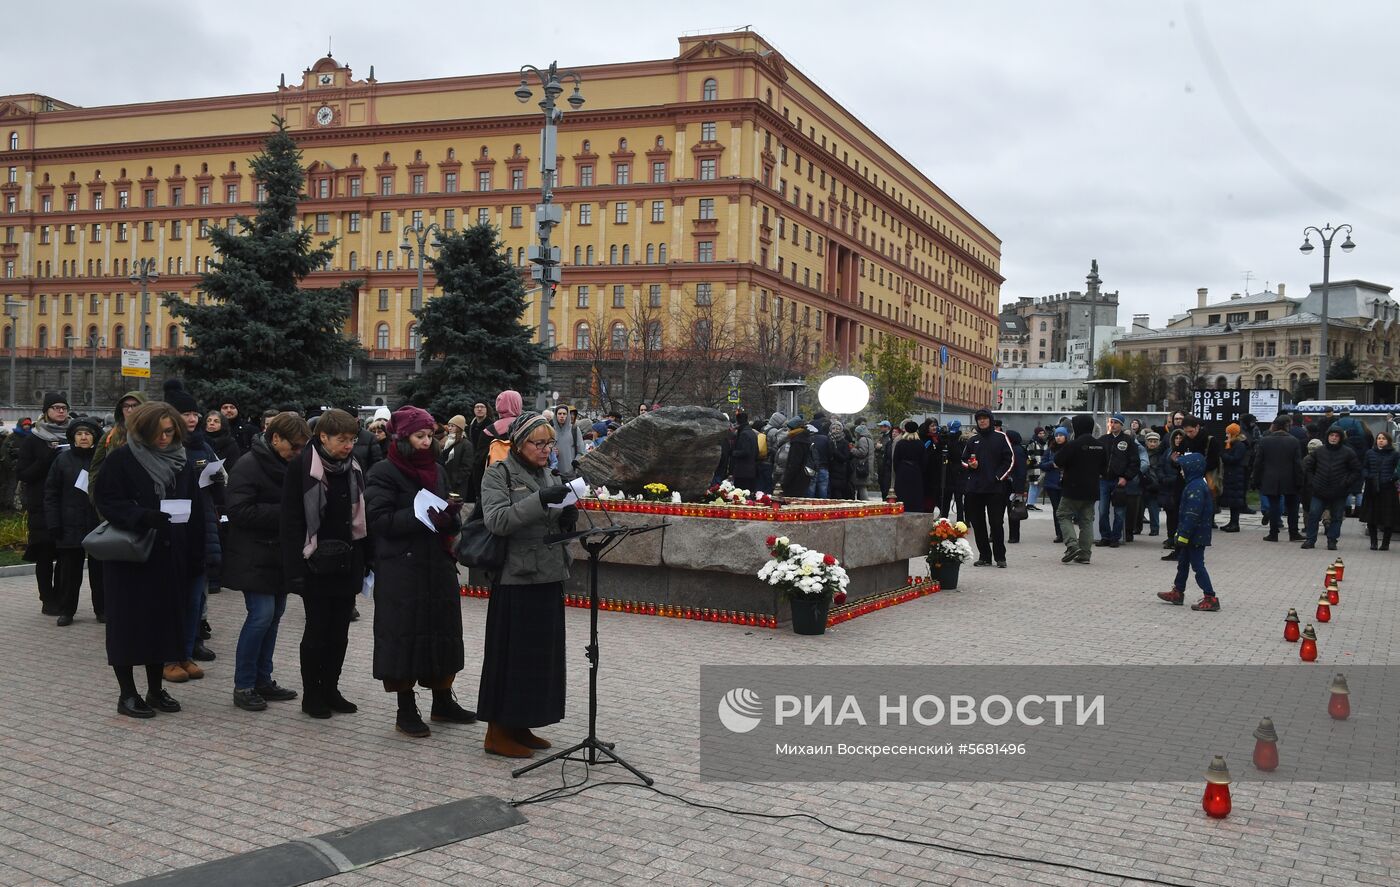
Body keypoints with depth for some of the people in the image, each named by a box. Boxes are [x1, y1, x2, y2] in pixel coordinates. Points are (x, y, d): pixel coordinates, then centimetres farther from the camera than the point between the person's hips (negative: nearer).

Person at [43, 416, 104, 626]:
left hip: (99, 525, 0)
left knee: (99, 570, 6)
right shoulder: (63, 459, 2)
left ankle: (102, 609, 16)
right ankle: (66, 610, 17)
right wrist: (53, 524, -4)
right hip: (70, 527, 1)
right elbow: (51, 493, 3)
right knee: (69, 571, 5)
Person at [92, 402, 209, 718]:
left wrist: (196, 558, 1)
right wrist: (142, 516, -26)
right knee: (130, 624, 1)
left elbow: (197, 513, 7)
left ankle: (155, 689, 20)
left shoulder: (182, 464, 9)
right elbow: (106, 501, -10)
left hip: (170, 559, 4)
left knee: (164, 621, 9)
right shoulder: (121, 460, -5)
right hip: (129, 559, -4)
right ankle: (127, 694, 10)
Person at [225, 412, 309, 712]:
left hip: (279, 555, 8)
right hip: (254, 558, -8)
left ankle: (262, 680, 19)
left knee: (274, 614, 10)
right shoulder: (249, 466, -13)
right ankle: (243, 686, 0)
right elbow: (239, 510, -20)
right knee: (262, 615, -11)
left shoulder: (288, 465, 11)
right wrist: (282, 512, -22)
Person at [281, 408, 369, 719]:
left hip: (347, 563, 5)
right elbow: (292, 520, -11)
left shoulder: (354, 468, 7)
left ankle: (330, 689, 23)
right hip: (316, 564, -5)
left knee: (339, 631, 11)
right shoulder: (301, 467, -10)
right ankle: (311, 694, 16)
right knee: (317, 630, 2)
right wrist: (296, 567, -16)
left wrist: (365, 560, 8)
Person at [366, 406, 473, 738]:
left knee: (443, 633, 10)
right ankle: (406, 711, 10)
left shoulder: (437, 470, 12)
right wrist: (421, 518, -23)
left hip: (438, 565, 6)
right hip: (401, 570, -6)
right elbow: (380, 520, -15)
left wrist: (449, 517, -9)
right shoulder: (384, 473, -6)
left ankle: (443, 702, 24)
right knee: (404, 636, -1)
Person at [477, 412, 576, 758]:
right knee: (510, 653, -1)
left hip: (549, 577, 7)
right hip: (515, 578, -7)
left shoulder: (547, 476, 15)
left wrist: (569, 517, -6)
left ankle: (520, 726, 23)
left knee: (541, 653, 11)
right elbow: (496, 520, -19)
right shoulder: (499, 474, -5)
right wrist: (540, 500, -28)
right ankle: (498, 732, 10)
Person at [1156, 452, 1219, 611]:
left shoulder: (1195, 487, -21)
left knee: (1197, 565, -7)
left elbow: (1192, 514, -26)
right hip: (1197, 534, 11)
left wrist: (1183, 535, -24)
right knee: (1183, 562, 21)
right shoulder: (1200, 484, 13)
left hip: (1195, 536, -11)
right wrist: (1180, 533, 22)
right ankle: (1177, 593, 33)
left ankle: (1210, 599, -5)